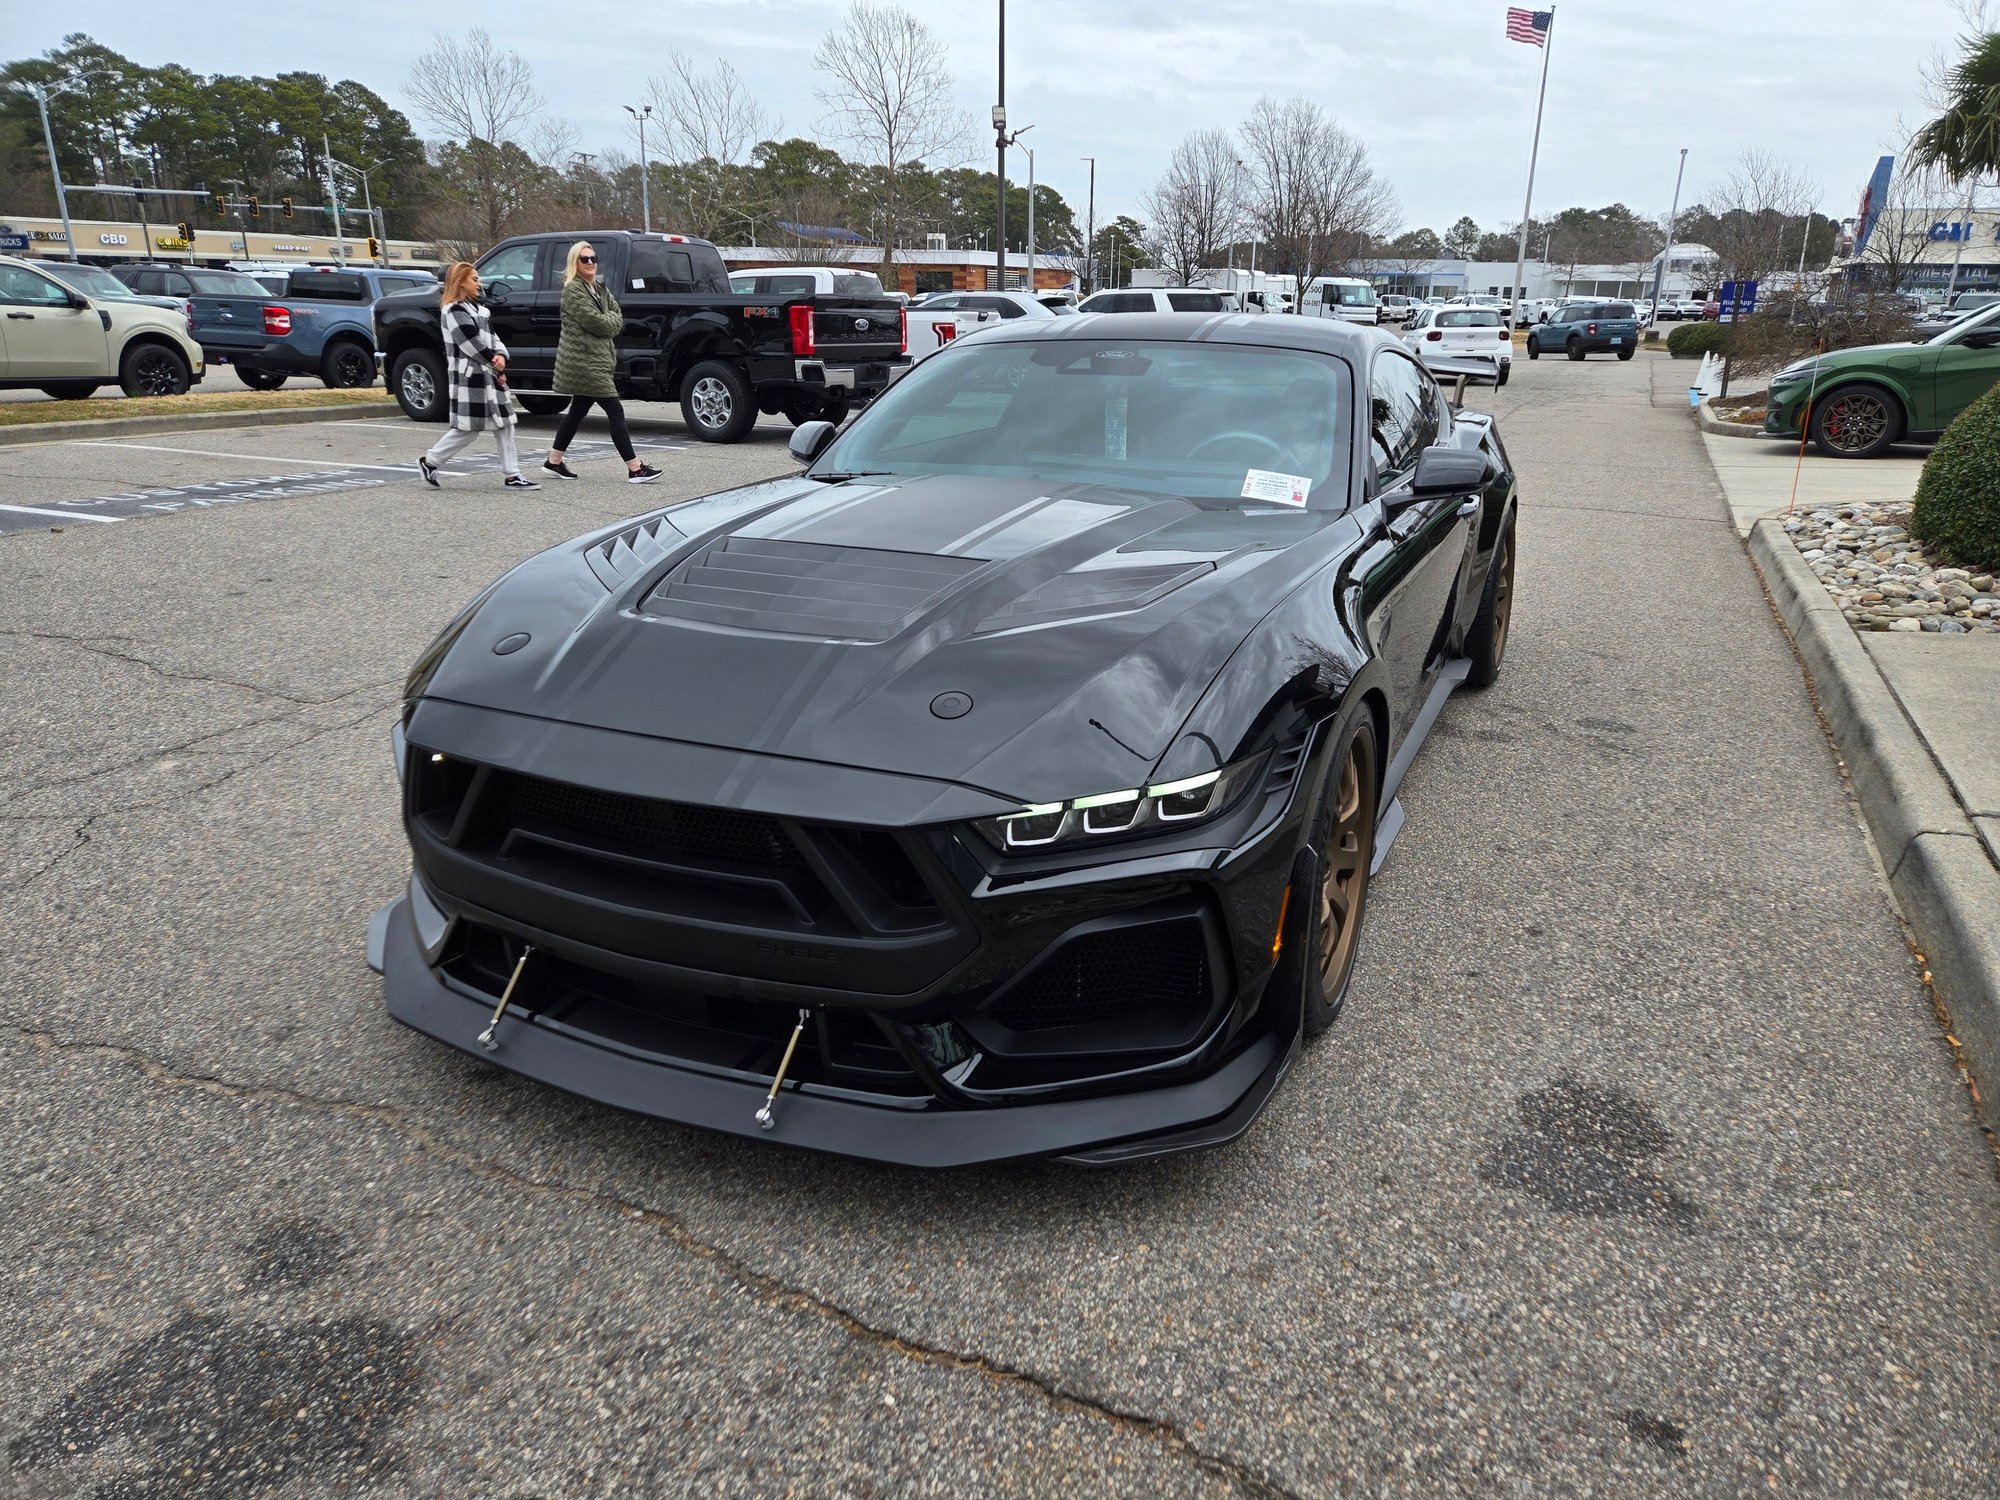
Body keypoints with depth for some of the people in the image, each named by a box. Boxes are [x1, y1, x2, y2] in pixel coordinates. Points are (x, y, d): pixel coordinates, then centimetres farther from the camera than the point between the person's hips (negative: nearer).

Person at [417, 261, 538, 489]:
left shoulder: (475, 308, 17)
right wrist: (498, 367, -10)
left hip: (488, 377, 9)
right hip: (469, 379, -9)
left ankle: (512, 476, 7)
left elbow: (491, 337, 12)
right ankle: (429, 463, 11)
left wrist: (500, 356, -8)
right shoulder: (455, 311, -13)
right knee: (468, 428, -5)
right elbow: (474, 346, -17)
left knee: (505, 424, 5)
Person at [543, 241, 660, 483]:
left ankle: (553, 461, 25)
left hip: (595, 358, 9)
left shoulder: (599, 288, 16)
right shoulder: (573, 290, -11)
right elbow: (596, 322, -17)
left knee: (578, 411, 15)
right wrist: (612, 321, 1)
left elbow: (618, 320, 12)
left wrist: (608, 321, -7)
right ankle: (635, 469, -11)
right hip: (584, 360, -9)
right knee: (615, 411, -11)